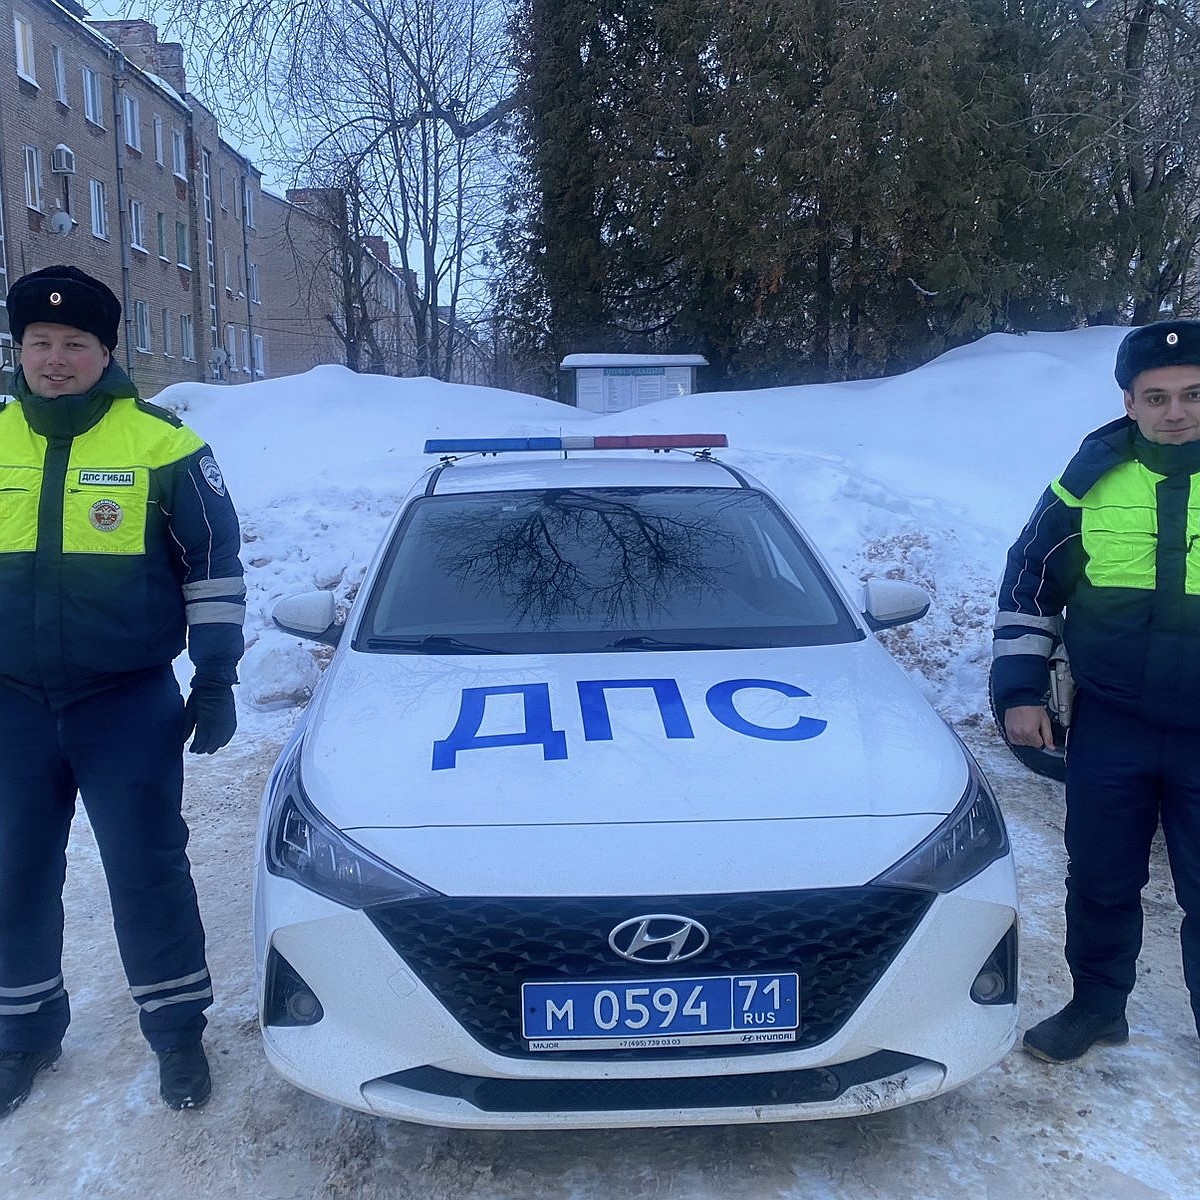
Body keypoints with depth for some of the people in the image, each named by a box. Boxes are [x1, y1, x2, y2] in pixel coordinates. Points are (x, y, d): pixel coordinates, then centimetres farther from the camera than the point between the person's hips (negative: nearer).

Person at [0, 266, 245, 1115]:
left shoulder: (163, 442, -5)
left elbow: (215, 562, -1)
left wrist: (216, 676, -4)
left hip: (129, 703, -3)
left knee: (148, 871, 5)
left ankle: (178, 1030, 23)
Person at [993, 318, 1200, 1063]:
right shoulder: (1092, 481, -2)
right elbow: (1029, 583, 5)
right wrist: (1020, 691, 0)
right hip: (1109, 728, 2)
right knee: (1101, 881, 15)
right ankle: (1097, 1007, 35)